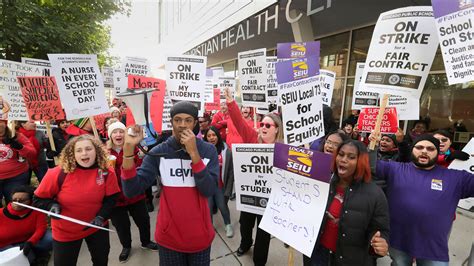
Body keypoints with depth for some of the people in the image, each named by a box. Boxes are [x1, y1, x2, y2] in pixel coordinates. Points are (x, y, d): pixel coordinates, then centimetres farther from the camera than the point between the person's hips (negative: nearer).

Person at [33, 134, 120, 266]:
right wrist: (52, 206, -26)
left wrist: (101, 216, -23)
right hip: (65, 231, -1)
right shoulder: (58, 173, -21)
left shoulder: (107, 172, -16)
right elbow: (38, 199, -7)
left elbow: (110, 199, -8)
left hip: (96, 226, 2)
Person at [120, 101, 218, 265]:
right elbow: (131, 191, -17)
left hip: (200, 235, 1)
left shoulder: (208, 150, -8)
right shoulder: (158, 152, -9)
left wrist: (193, 152, -26)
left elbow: (209, 190, -19)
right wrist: (128, 148, -27)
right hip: (169, 236, 0)